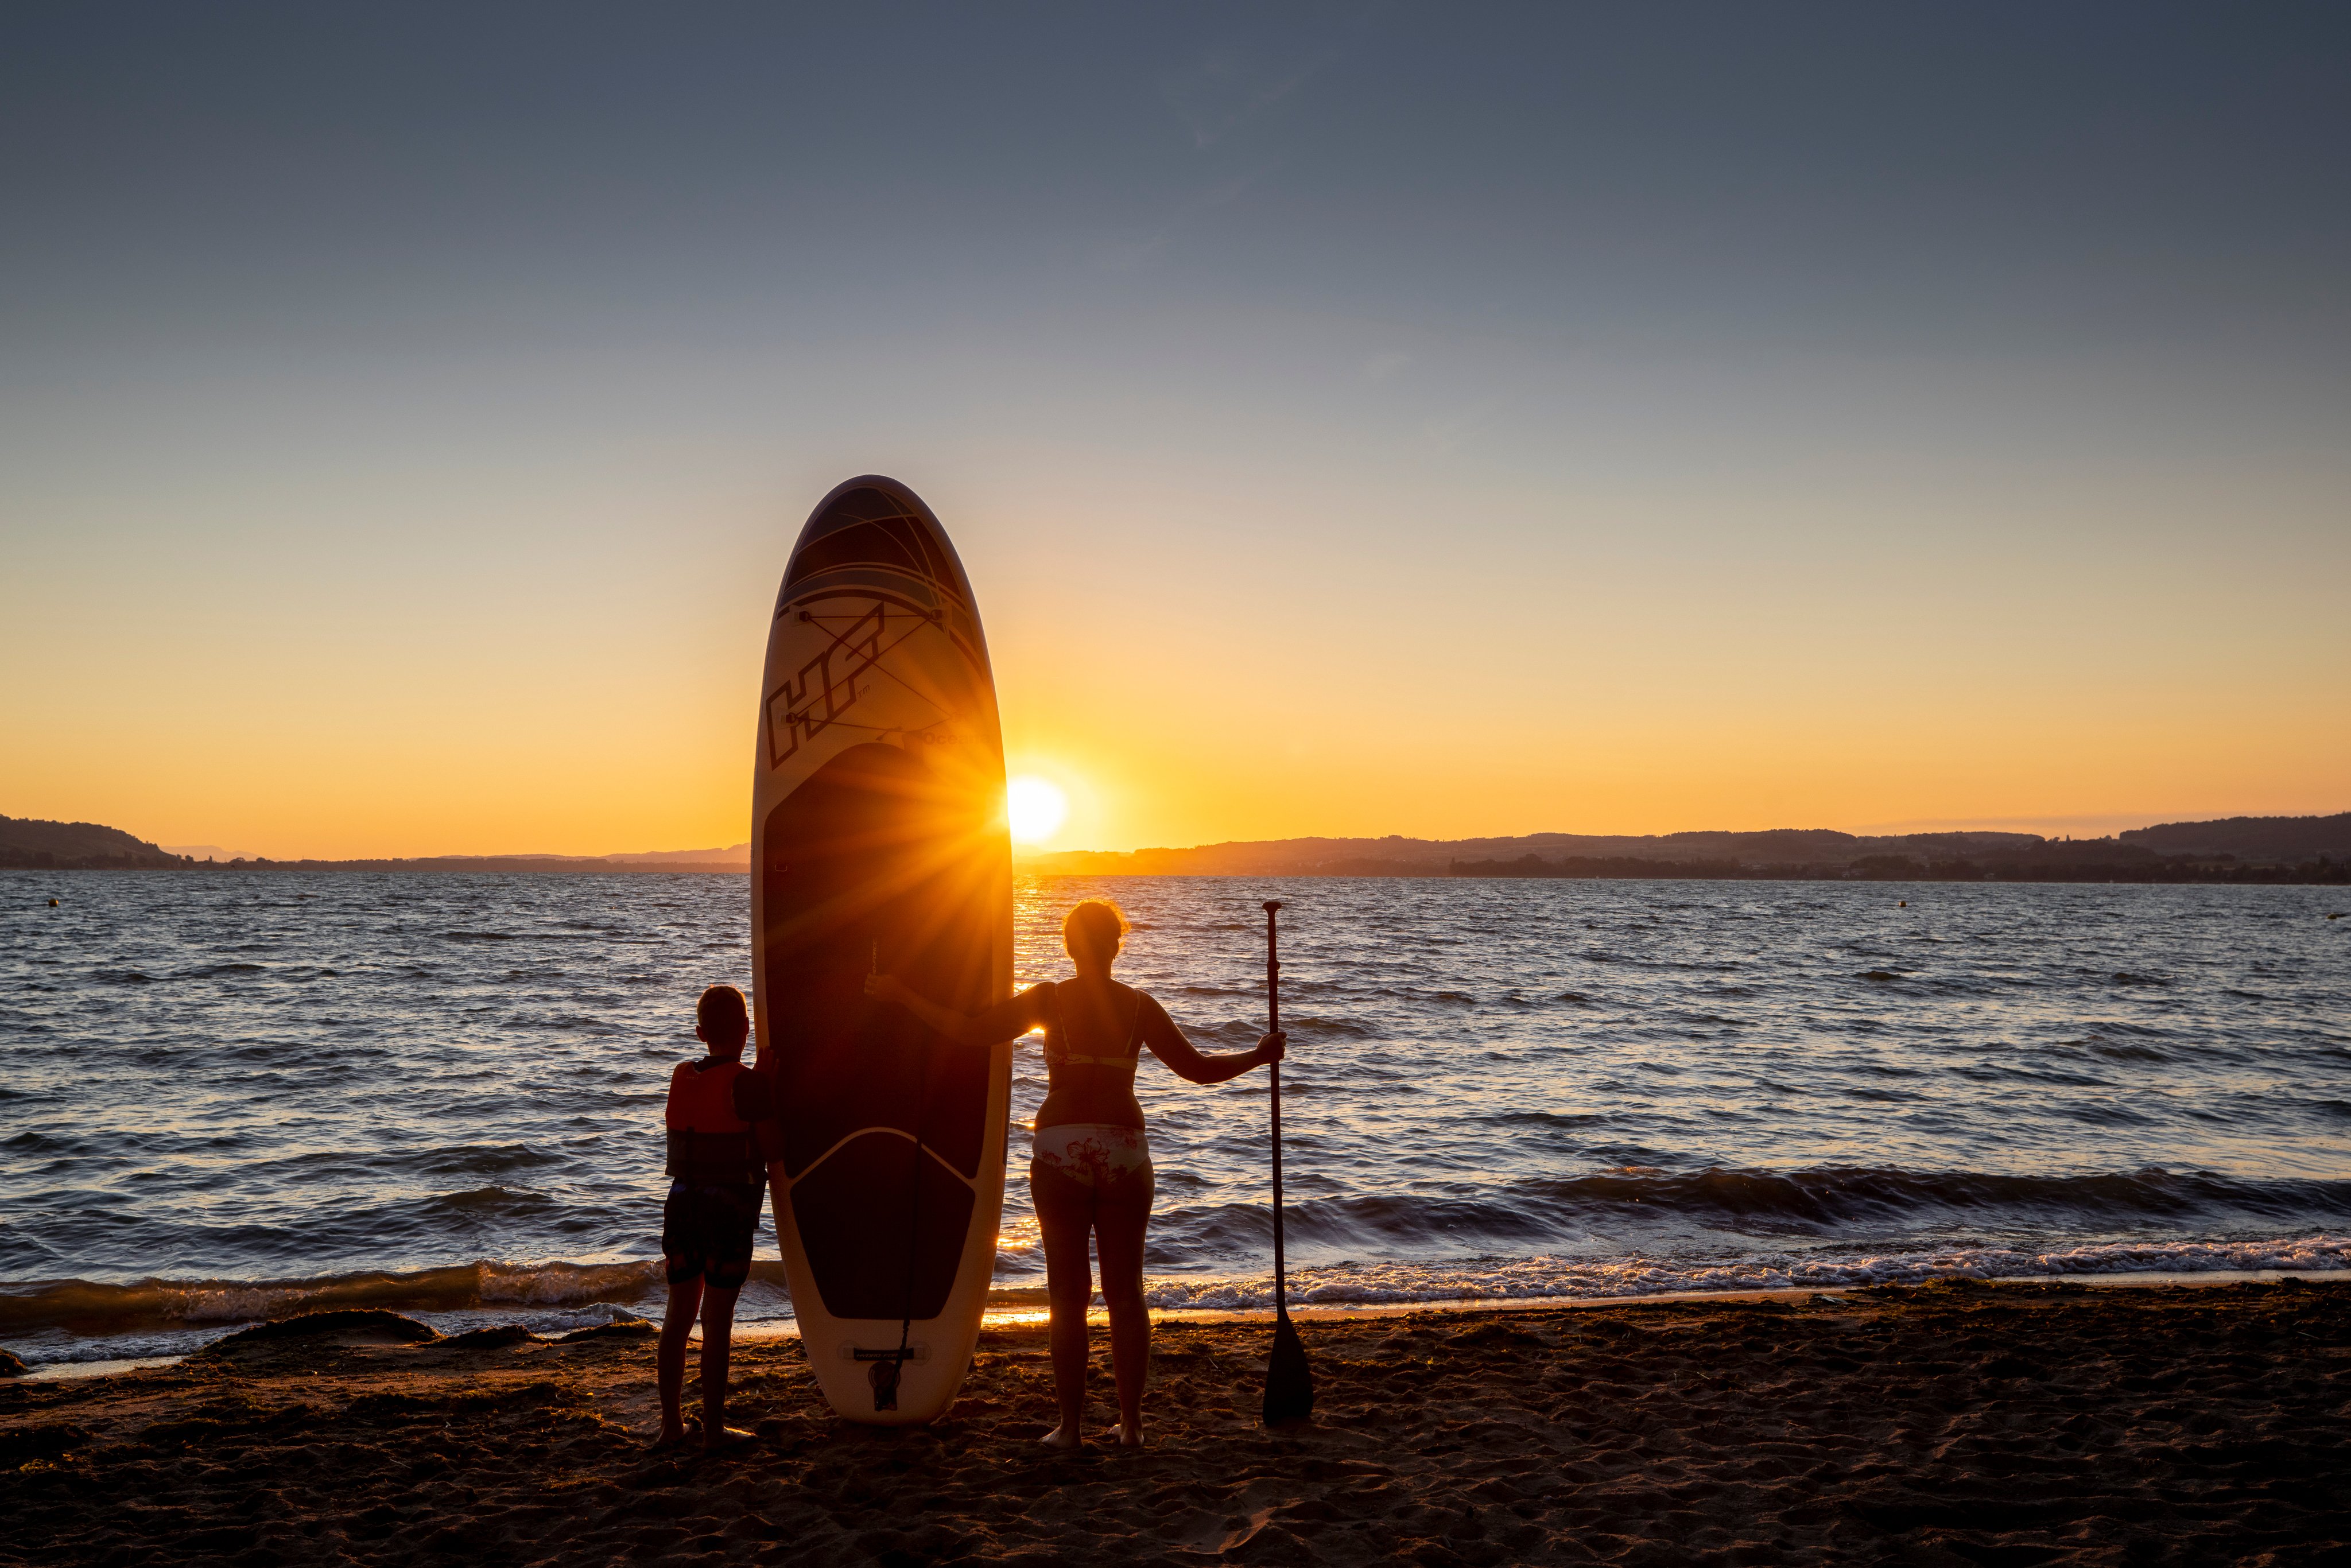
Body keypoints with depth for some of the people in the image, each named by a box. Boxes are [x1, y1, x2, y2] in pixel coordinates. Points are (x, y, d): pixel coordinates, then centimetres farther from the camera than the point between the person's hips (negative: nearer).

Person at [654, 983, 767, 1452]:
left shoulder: (681, 1076, 4)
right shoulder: (744, 1082, -12)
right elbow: (763, 1150, -12)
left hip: (682, 1204, 5)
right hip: (729, 1209, -5)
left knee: (678, 1317, 14)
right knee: (718, 1323, 1)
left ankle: (671, 1423, 20)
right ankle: (714, 1429, 7)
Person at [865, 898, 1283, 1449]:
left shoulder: (1049, 1000, -2)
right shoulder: (1139, 1007, 3)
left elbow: (969, 1030, -6)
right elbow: (1200, 1068, 5)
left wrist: (901, 996, 5)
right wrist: (1259, 1056, 22)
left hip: (1060, 1150, -1)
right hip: (1124, 1149, 1)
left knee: (1068, 1291, 4)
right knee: (1125, 1291, 9)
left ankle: (1072, 1424, 5)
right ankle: (1131, 1422, 12)